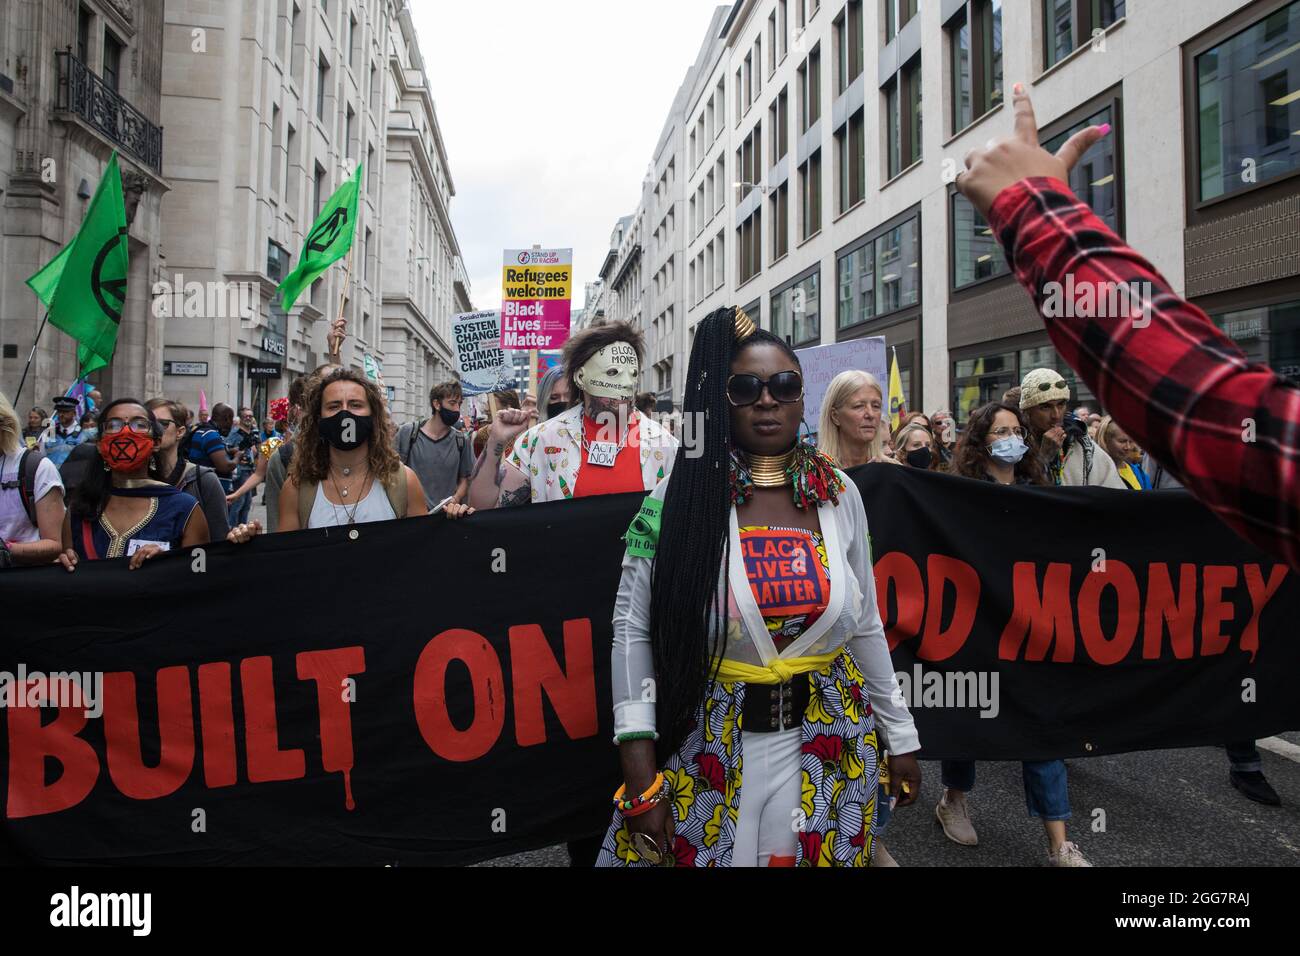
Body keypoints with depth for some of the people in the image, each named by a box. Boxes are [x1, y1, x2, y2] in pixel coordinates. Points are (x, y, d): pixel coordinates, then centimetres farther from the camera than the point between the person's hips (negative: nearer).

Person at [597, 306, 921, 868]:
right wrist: (641, 776, -13)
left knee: (828, 854, 17)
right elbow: (632, 631, -10)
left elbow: (866, 626, 8)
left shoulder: (838, 493, 1)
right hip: (708, 745, -2)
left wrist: (901, 737, 12)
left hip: (831, 744, 3)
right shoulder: (682, 495, -9)